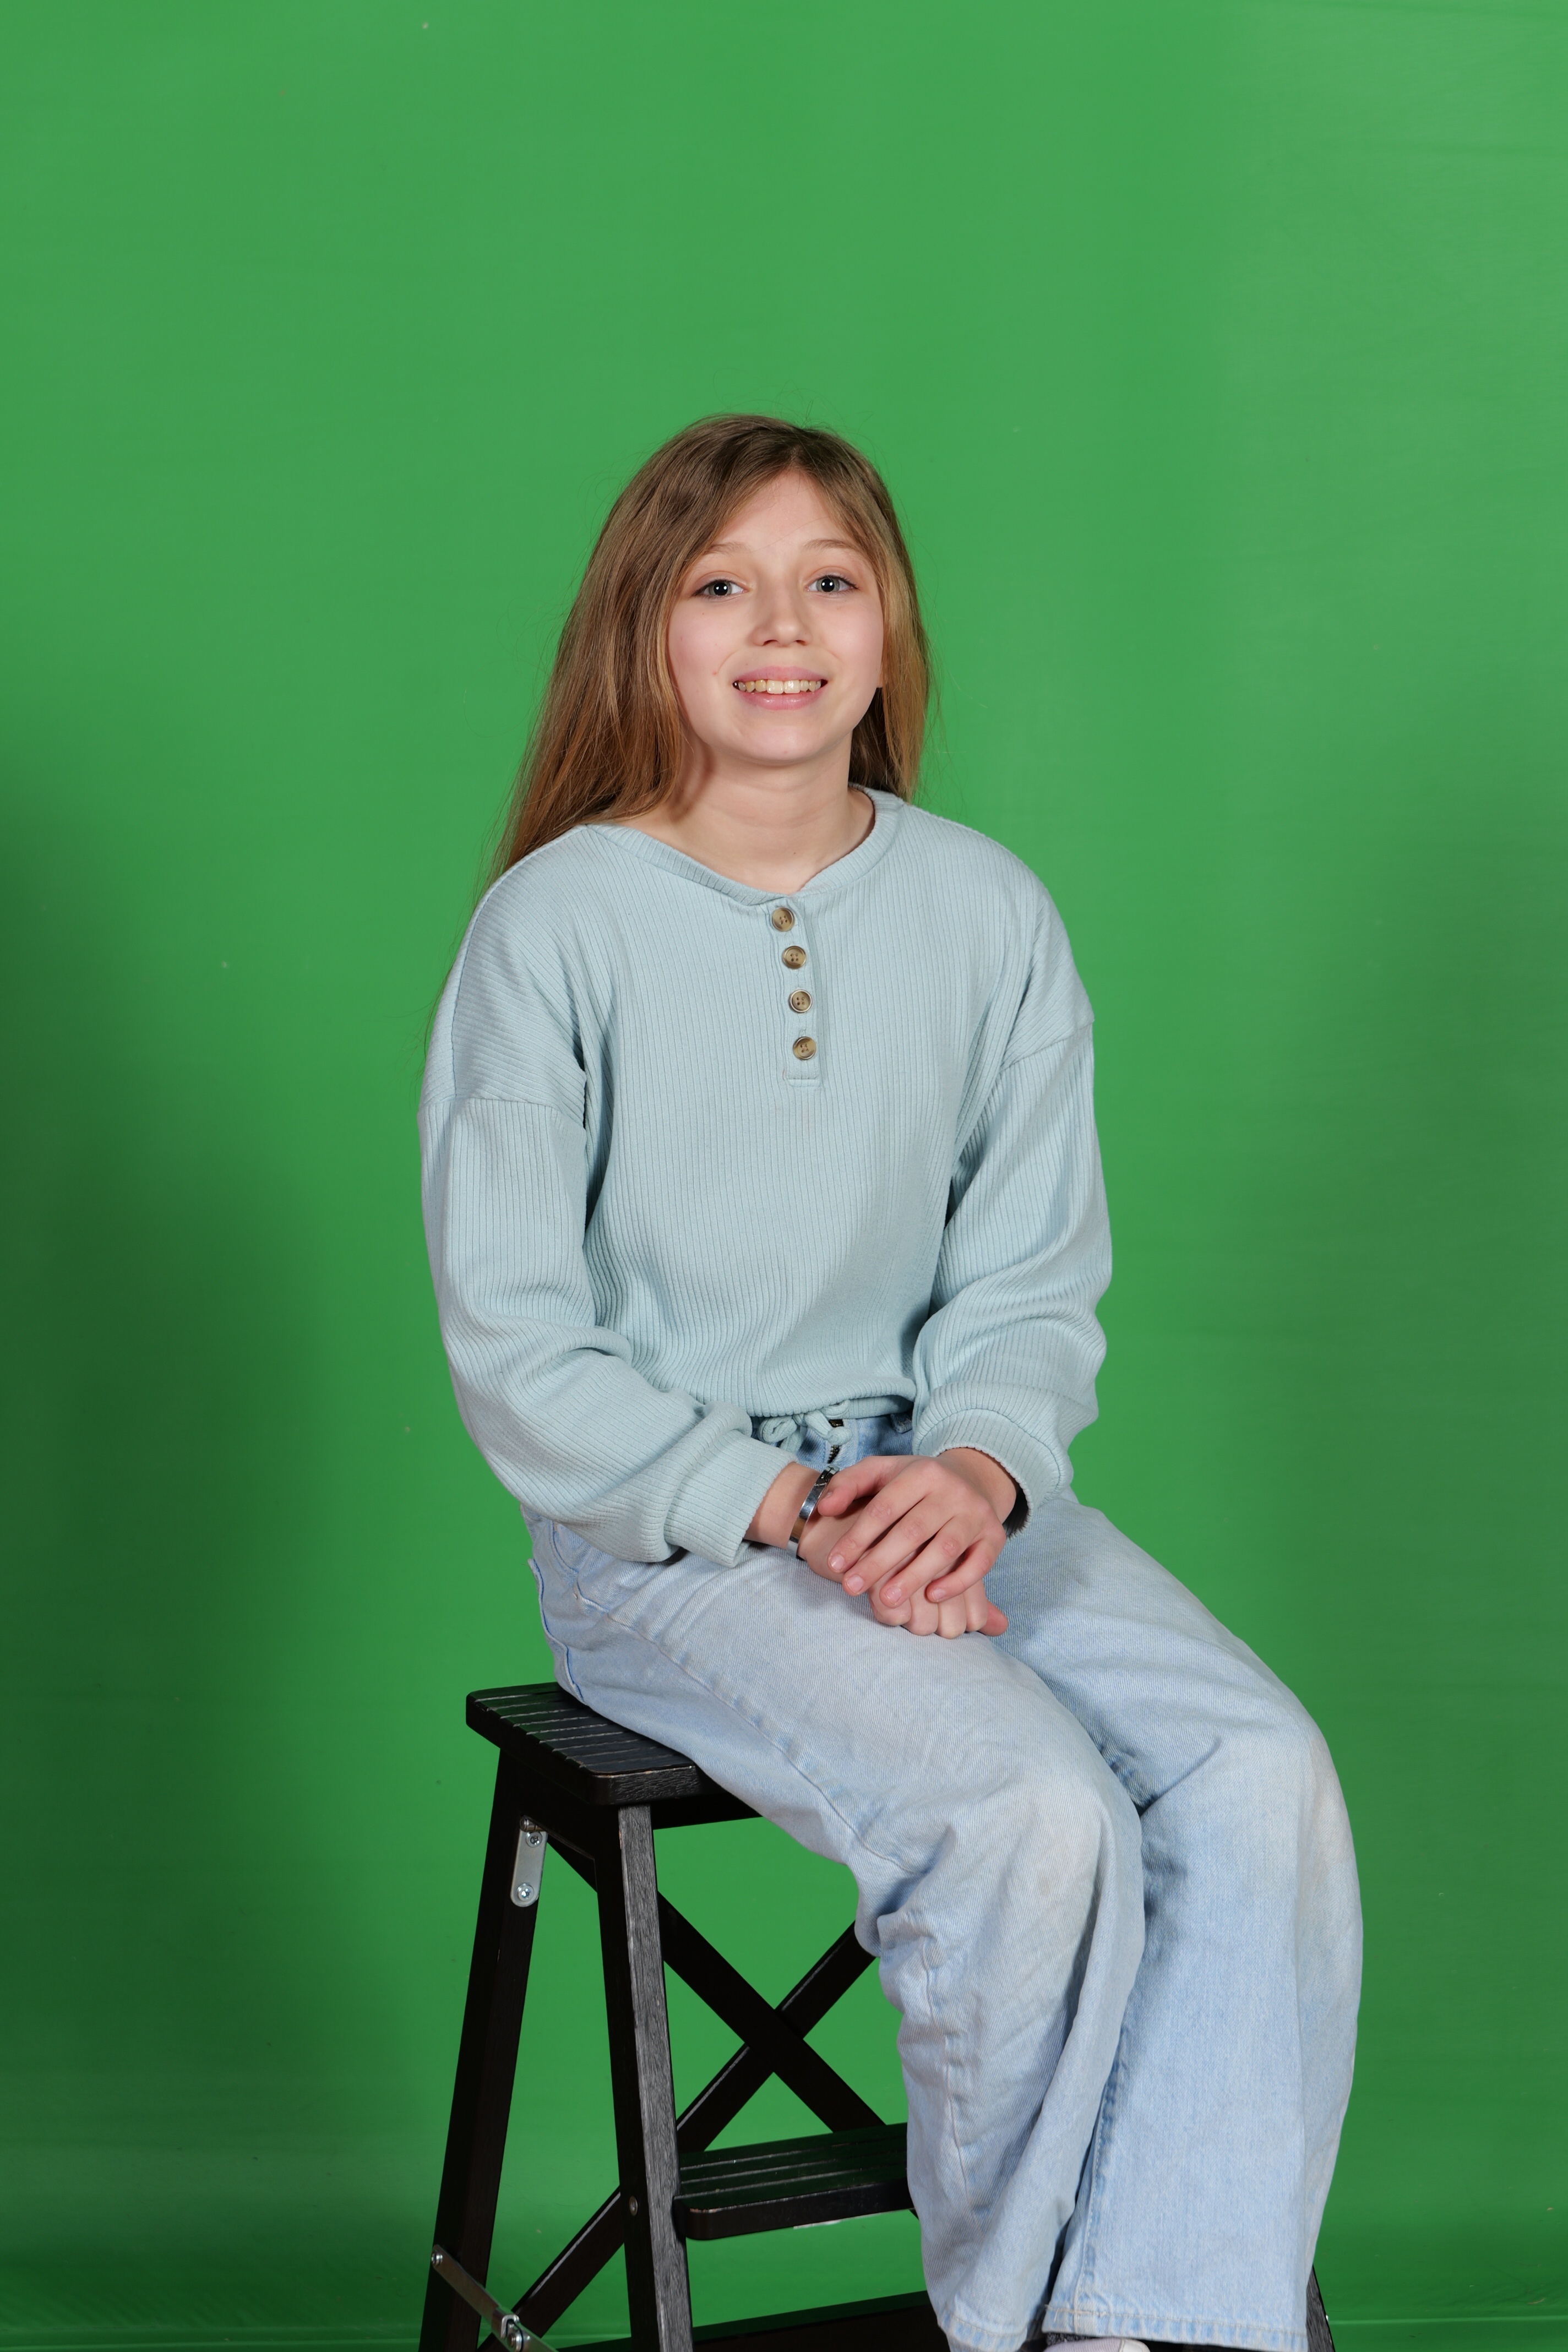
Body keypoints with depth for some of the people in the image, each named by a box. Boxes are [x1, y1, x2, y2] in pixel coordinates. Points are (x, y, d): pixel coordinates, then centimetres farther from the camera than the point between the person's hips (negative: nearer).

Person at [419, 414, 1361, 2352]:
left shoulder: (987, 913, 4)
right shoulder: (558, 923, -6)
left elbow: (1035, 1282, 7)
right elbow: (513, 1343, -7)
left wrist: (978, 1467, -14)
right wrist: (777, 1507, -17)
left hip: (937, 1484, 4)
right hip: (659, 1532, -4)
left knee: (1263, 1775, -21)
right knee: (1038, 1814, -27)